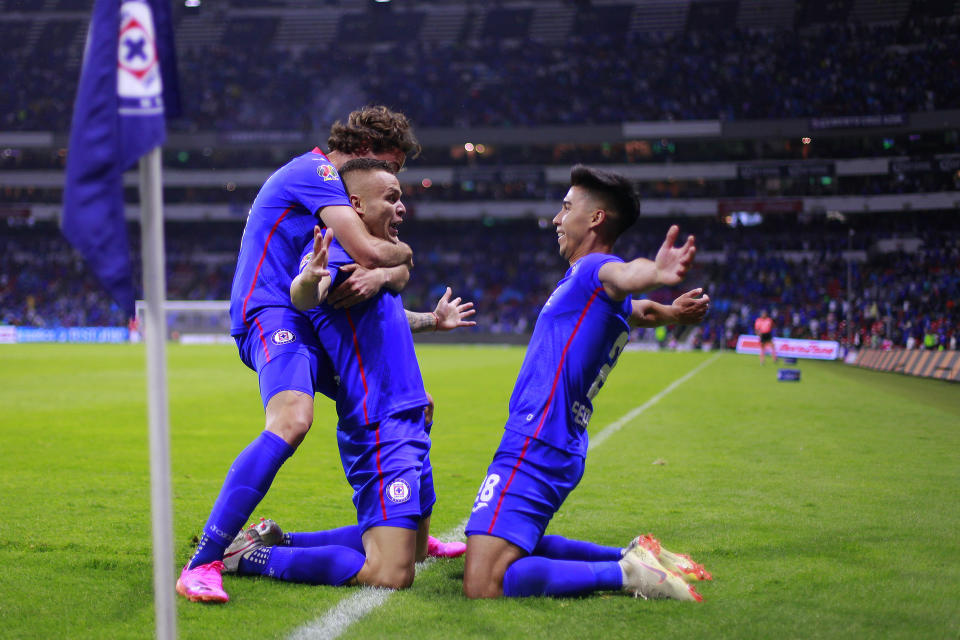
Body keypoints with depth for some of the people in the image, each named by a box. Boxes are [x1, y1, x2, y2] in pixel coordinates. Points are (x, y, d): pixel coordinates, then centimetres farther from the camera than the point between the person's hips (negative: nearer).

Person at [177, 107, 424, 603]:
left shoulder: (335, 185, 23)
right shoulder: (314, 171, -8)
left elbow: (399, 272, 15)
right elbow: (369, 250, -19)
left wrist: (384, 274, -10)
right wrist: (401, 253, 4)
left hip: (315, 324, 11)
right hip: (274, 315, -10)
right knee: (291, 419, -36)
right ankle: (202, 564, -39)